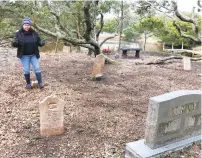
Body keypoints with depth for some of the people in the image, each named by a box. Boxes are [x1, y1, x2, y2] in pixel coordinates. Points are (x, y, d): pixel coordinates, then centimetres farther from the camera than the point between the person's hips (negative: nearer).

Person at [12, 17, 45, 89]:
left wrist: (42, 43, -17)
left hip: (34, 55, 1)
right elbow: (15, 44, -4)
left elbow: (38, 42, 6)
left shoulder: (34, 33, -1)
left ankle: (40, 82, 12)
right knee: (26, 70, 5)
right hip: (24, 56, -1)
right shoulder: (19, 33, -6)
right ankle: (28, 83, 21)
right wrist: (14, 42, -28)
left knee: (37, 68, 1)